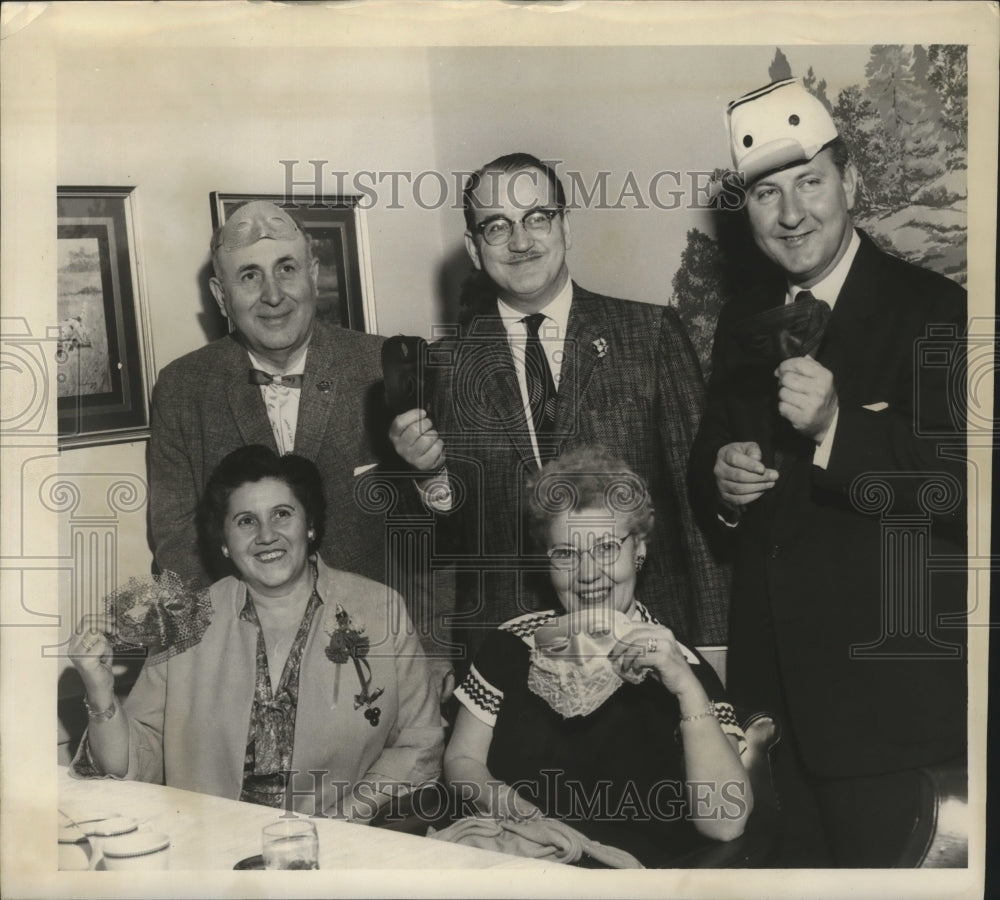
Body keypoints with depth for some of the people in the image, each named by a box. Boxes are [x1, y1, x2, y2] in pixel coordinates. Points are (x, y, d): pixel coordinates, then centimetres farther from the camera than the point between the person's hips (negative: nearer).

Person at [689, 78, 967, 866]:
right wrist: (719, 479, -8)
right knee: (800, 857, 20)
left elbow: (957, 485, -20)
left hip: (880, 678, -5)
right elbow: (710, 456, 15)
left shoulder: (933, 312, -12)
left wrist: (837, 426, -32)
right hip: (774, 669, 6)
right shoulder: (744, 322, 8)